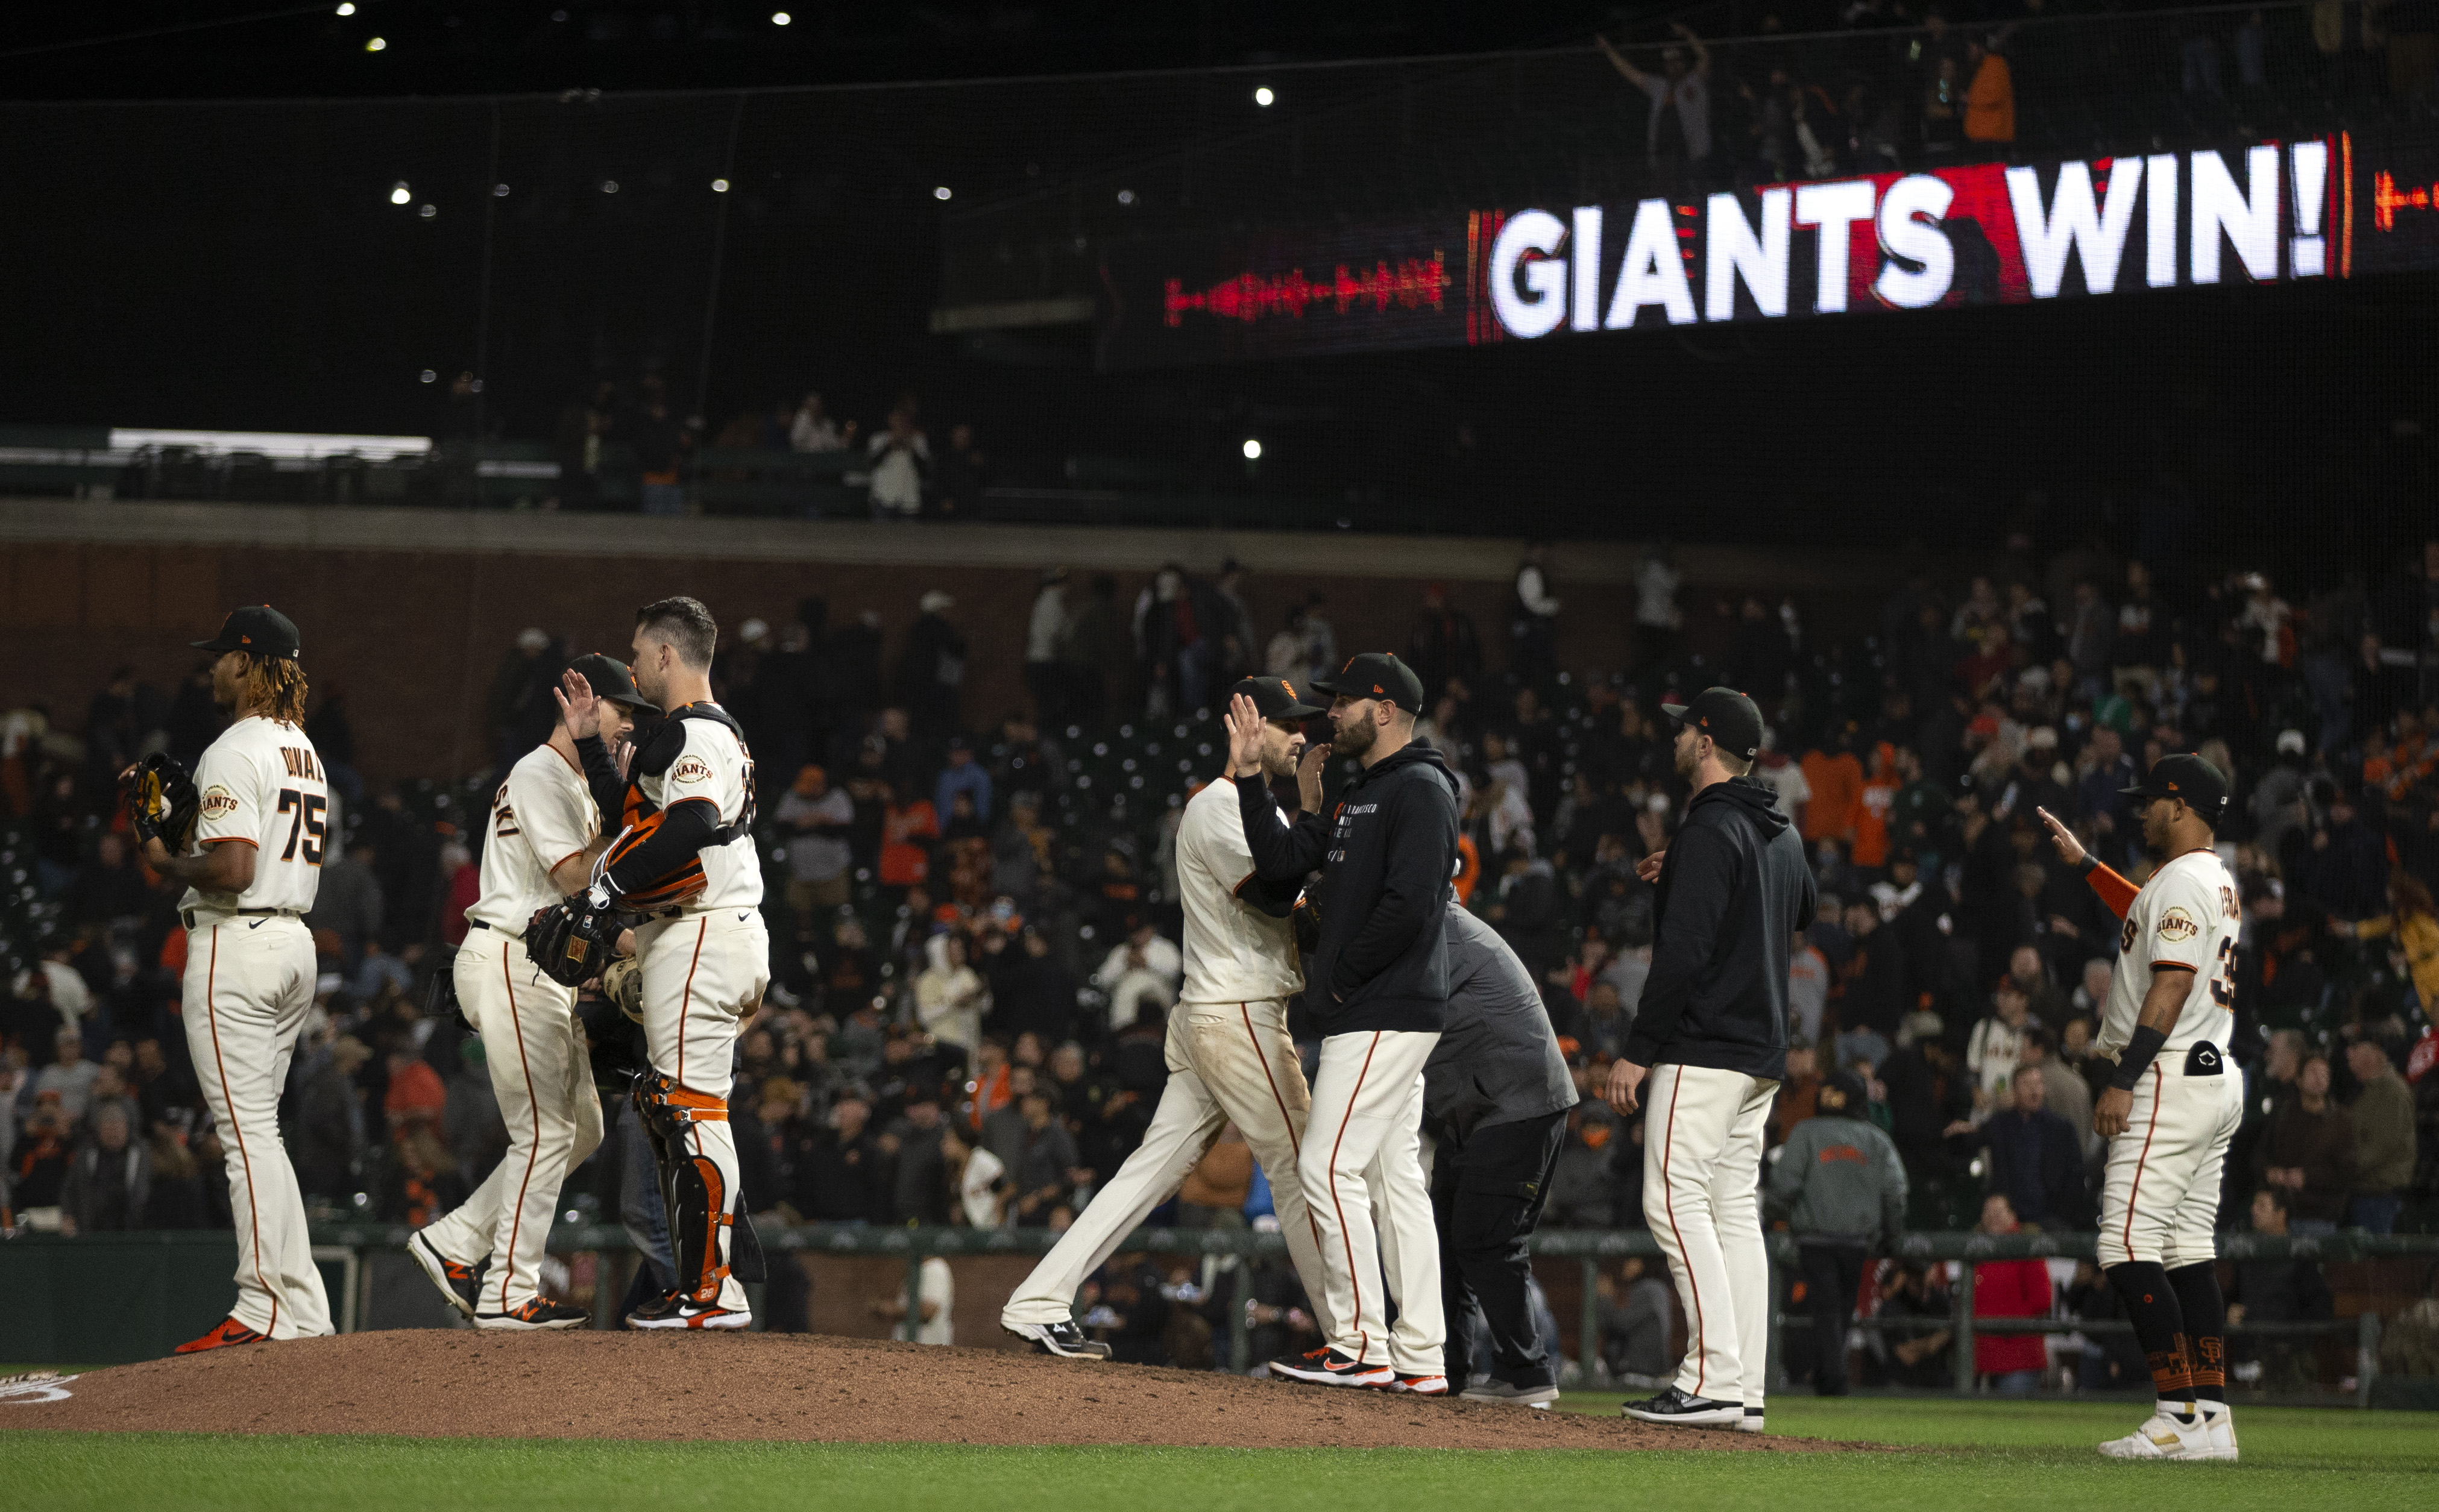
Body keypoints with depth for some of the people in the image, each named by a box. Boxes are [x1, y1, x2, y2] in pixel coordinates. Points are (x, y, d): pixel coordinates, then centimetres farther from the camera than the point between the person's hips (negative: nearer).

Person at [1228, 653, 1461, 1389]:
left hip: (1385, 1015, -10)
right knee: (1396, 1175, 8)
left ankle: (1360, 1345, -8)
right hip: (1373, 1017, 10)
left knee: (1331, 1167, -10)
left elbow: (1409, 905, -22)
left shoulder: (1421, 790, -12)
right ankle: (1418, 1354, 9)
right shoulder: (1359, 796, 20)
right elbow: (1280, 859, 15)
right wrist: (1249, 775, 9)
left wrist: (1340, 973, -14)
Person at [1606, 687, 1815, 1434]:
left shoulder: (1709, 831, -14)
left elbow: (1684, 952, -21)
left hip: (1705, 1046, -9)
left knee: (1674, 1199, -11)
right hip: (1762, 1050, 9)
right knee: (1735, 1209, 9)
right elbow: (1803, 911, 36)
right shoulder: (1782, 834, 15)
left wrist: (1637, 1050, -18)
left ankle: (1713, 1378, -19)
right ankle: (1744, 1391, 6)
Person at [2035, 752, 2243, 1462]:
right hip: (2218, 1079, 10)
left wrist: (2125, 1080, -23)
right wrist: (2084, 863, 43)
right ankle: (2212, 1419, 6)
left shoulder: (2181, 880, -12)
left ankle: (2181, 1416, -18)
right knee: (2189, 1250, 10)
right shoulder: (2218, 883, 19)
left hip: (2172, 1080, -10)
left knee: (2128, 1244, -13)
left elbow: (2172, 984, -21)